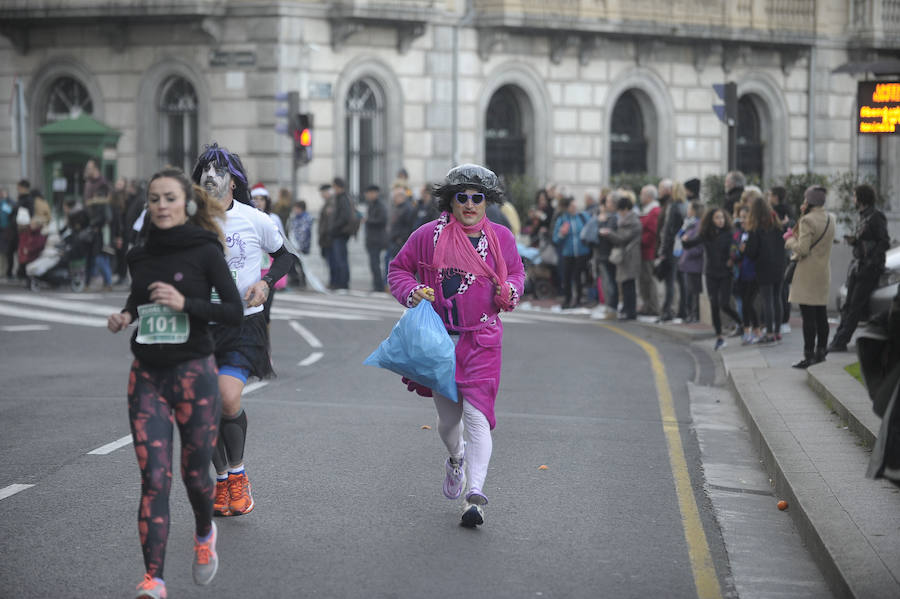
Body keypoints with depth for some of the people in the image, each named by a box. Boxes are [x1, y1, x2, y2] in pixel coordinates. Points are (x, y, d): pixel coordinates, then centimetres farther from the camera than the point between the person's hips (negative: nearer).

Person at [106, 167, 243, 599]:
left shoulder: (205, 251, -6)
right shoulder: (140, 256, 7)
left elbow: (234, 312, -9)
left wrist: (185, 304, -21)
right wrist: (125, 317, 4)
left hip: (193, 372, -3)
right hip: (147, 376, 3)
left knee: (194, 473, 8)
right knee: (154, 478, -7)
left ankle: (204, 533, 42)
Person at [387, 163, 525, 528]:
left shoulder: (500, 237, 2)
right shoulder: (429, 235, -2)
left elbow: (516, 271, 18)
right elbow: (398, 269, 9)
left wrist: (510, 292, -3)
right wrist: (411, 292, -10)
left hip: (482, 340, -1)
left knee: (476, 415, -14)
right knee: (448, 416, 13)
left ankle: (475, 494, -16)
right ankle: (455, 459, 48)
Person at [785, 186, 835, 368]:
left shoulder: (807, 220, -16)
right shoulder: (830, 219, 9)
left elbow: (802, 249, -20)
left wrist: (790, 239, -1)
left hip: (808, 273, -8)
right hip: (824, 271, 8)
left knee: (808, 316, -7)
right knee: (821, 315, 13)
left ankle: (809, 356, -8)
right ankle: (821, 352, 18)